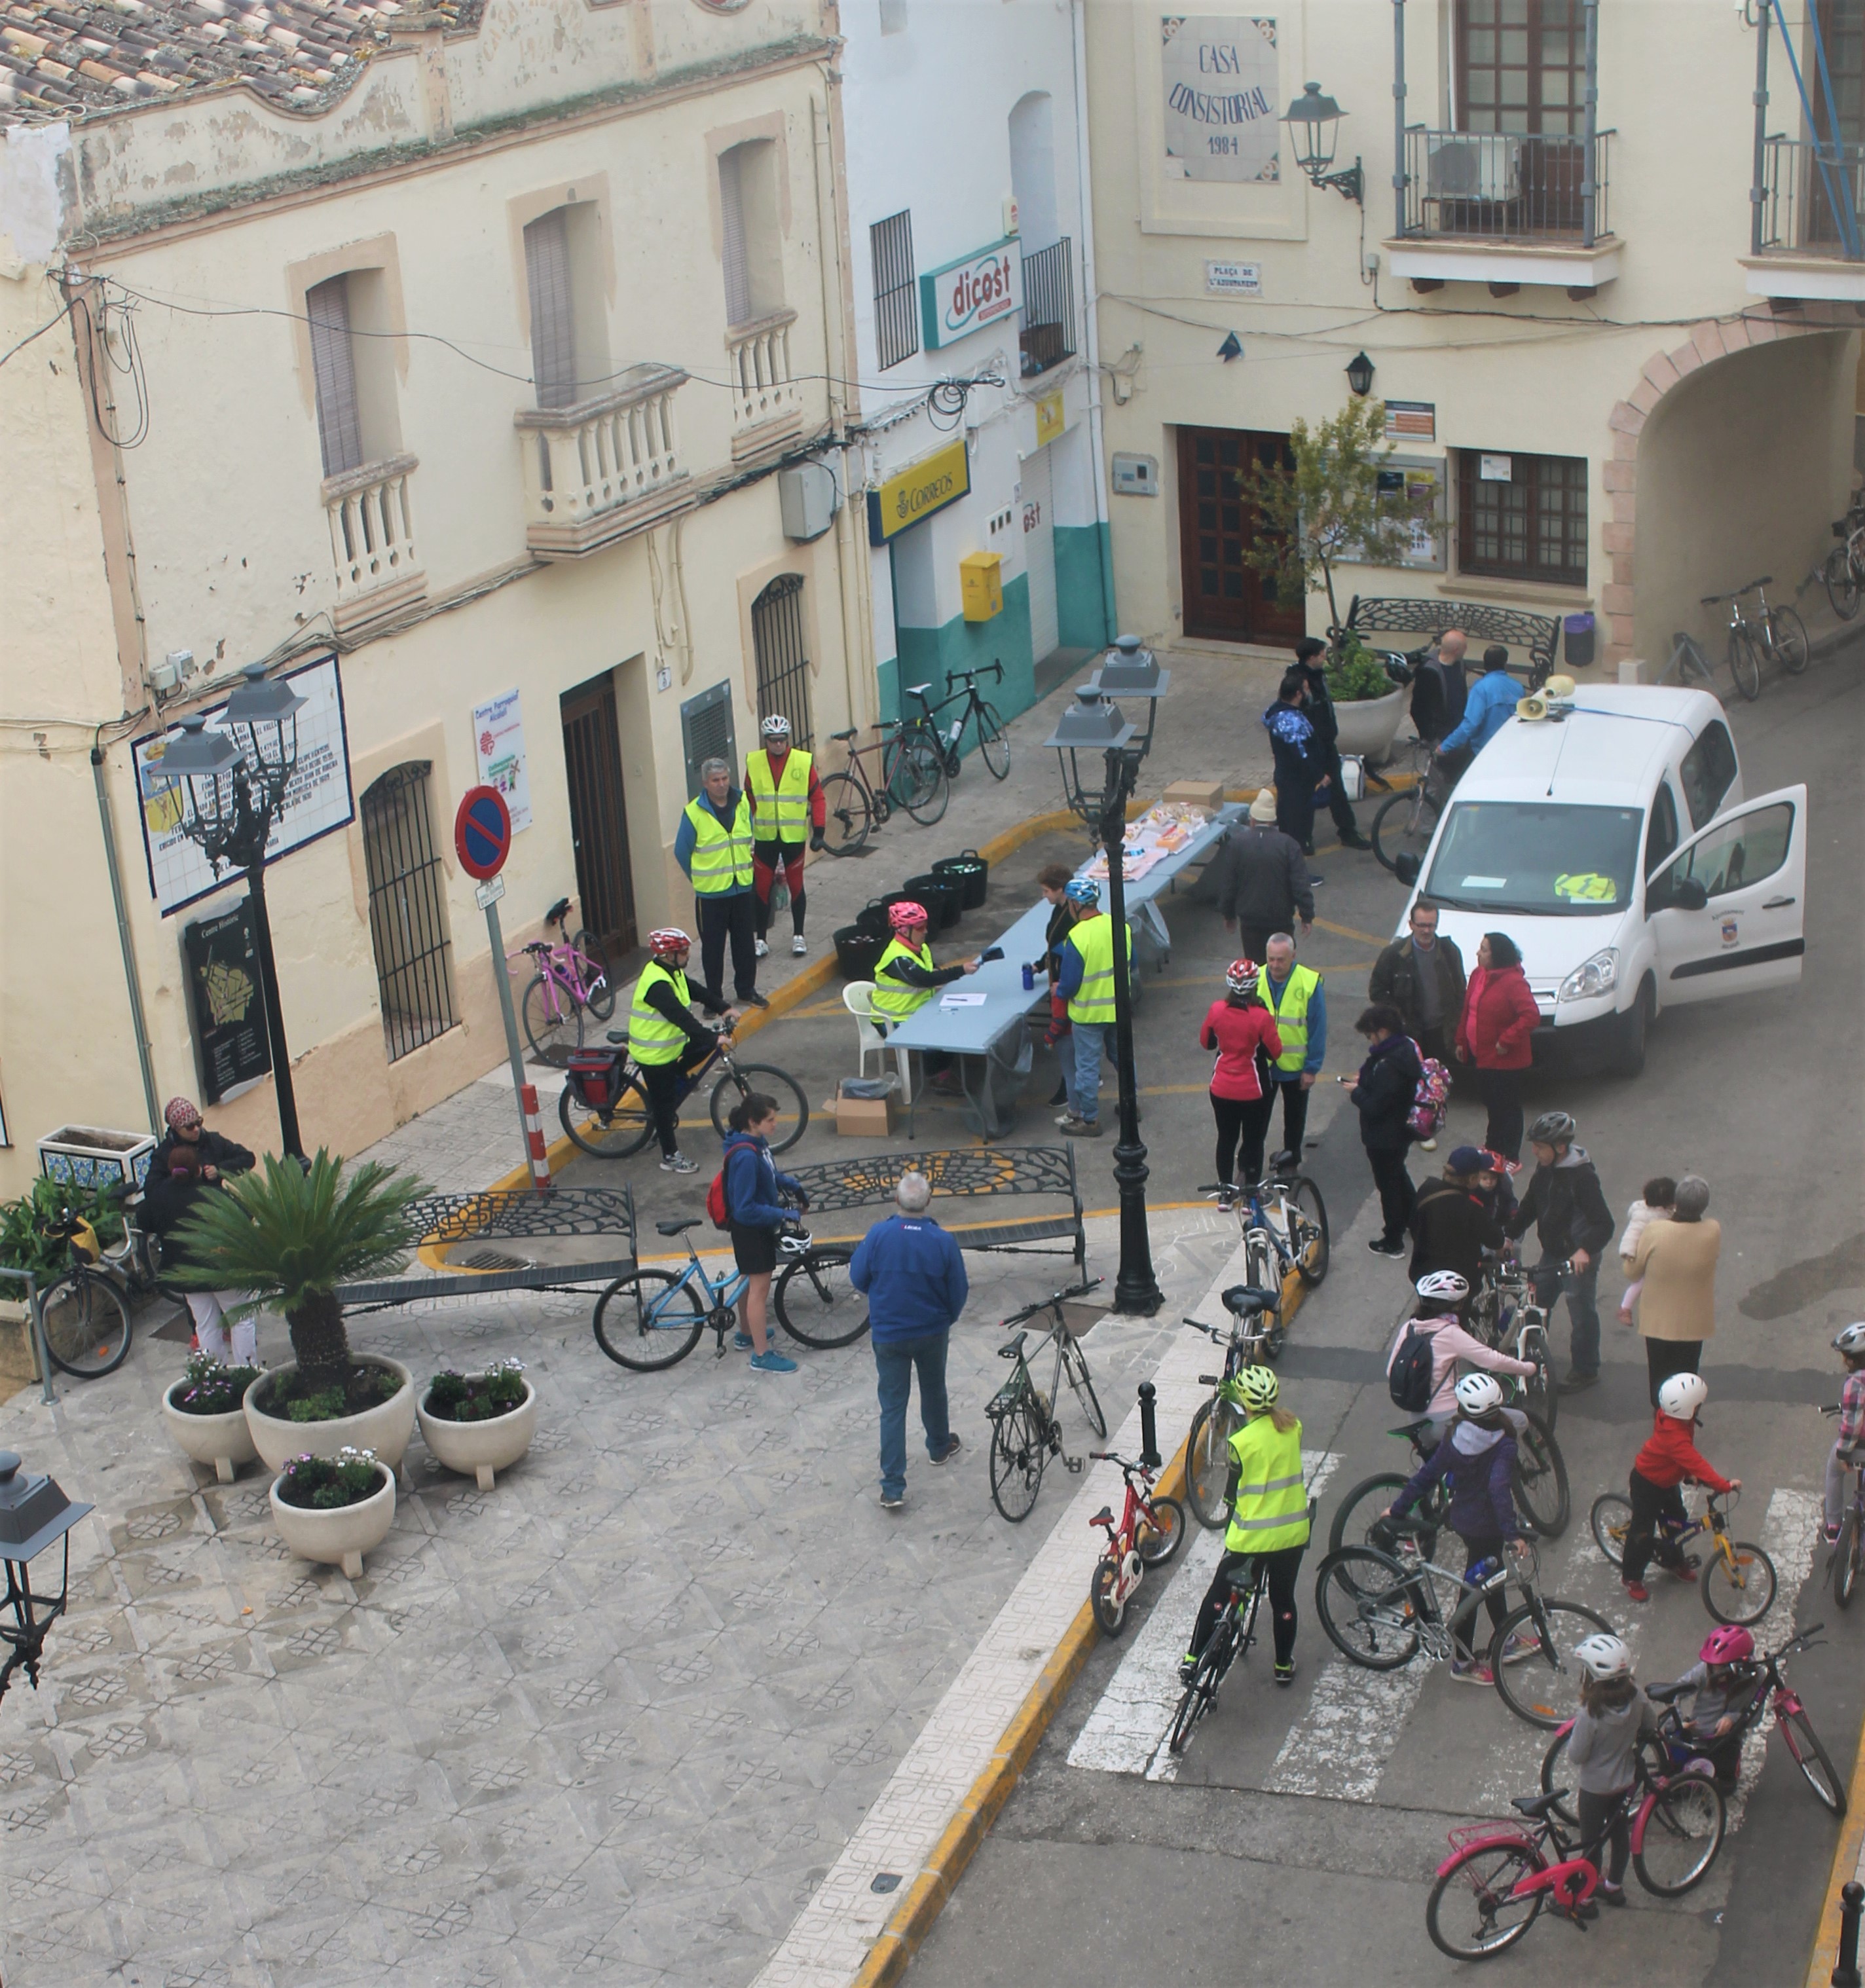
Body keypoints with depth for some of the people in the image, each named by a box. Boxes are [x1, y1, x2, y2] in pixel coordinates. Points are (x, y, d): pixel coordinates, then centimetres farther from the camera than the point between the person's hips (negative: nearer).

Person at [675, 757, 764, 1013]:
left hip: (743, 887, 4)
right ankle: (713, 997, 13)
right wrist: (701, 878, 6)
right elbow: (682, 851, -2)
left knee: (745, 941, 12)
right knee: (713, 946, 3)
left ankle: (747, 988, 27)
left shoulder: (742, 803, 1)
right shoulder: (694, 812, -12)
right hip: (711, 893, -4)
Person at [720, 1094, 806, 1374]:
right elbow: (745, 1209, -30)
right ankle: (762, 1354, 10)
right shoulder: (746, 1157, -32)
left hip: (761, 1224, 10)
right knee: (759, 1287, 0)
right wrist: (780, 1215, -27)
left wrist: (793, 1185, 6)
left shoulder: (758, 1142, -3)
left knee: (754, 1282, 25)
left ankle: (746, 1334, 43)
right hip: (750, 1228, -9)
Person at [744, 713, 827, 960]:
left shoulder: (804, 761, -5)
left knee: (796, 886, 9)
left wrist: (819, 831, -5)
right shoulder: (754, 763, -1)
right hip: (765, 836, 1)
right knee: (761, 888, 3)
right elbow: (748, 801, 7)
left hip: (794, 836, -1)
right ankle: (761, 939, 14)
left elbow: (817, 798, 0)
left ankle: (798, 936, 22)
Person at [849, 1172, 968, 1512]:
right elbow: (958, 1293, -8)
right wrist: (947, 1320, 14)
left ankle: (893, 1488, -1)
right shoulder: (943, 1242, -18)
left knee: (892, 1407, 3)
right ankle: (940, 1447, 50)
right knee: (933, 1392, 26)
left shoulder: (878, 1236, -19)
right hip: (933, 1333, 1)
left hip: (888, 1335, -1)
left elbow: (858, 1278, -6)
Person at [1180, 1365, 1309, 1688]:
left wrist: (1231, 1504, 13)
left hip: (1251, 1536, -4)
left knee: (1218, 1594, 13)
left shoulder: (1241, 1442, -18)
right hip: (1293, 1532, 4)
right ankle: (1284, 1665, 30)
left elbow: (1231, 1494, -7)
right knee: (1283, 1598, 20)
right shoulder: (1293, 1427, -5)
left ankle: (1193, 1660, 18)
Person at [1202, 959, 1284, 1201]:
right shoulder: (1261, 1017, -23)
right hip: (1253, 1091, -3)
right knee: (1253, 1141, 14)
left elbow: (1206, 1042, 3)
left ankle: (1225, 1192, 28)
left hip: (1221, 1089, 3)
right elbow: (1275, 1052, -12)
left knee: (1226, 1138, 19)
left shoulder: (1216, 1010, -12)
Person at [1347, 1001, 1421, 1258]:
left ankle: (1393, 1242, 18)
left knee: (1388, 1184, 5)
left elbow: (1374, 1106, -30)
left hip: (1383, 1138, -10)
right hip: (1400, 1130, 10)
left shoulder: (1388, 1065, -33)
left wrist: (1356, 1092, -13)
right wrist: (1365, 1081, 2)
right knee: (1399, 1177, 29)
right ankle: (1410, 1220, 49)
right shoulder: (1406, 1049, -2)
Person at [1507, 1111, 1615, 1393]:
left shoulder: (1582, 1176, -23)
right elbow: (1528, 1209, 12)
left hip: (1579, 1258, -8)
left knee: (1582, 1314, 5)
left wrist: (1585, 1250, -42)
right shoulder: (1544, 1171, 0)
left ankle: (1585, 1371, 20)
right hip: (1551, 1253, 8)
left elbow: (1604, 1224, -27)